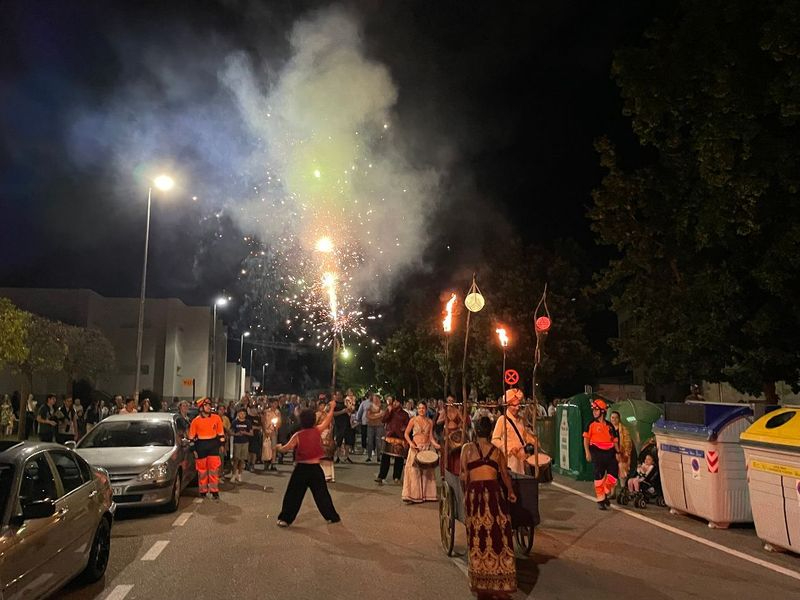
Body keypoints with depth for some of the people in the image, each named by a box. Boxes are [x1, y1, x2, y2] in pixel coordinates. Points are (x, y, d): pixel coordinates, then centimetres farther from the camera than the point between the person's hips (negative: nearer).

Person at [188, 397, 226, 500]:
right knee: (202, 470, 8)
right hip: (201, 446, 0)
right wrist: (194, 449, 0)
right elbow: (191, 437, 3)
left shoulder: (216, 418, 0)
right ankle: (203, 491, 20)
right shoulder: (195, 421, -3)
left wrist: (221, 444, 4)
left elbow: (221, 433, 8)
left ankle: (214, 491, 7)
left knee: (214, 469, -1)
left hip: (213, 446, 1)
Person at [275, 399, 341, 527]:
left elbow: (286, 448, -6)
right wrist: (332, 407, 24)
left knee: (293, 494, 8)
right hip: (315, 468, 2)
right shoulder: (318, 431, -5)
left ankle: (285, 519, 9)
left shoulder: (298, 435, -9)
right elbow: (327, 419, 10)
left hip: (301, 468, -2)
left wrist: (279, 447, 16)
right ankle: (332, 516, 20)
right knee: (322, 493, 13)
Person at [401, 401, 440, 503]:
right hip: (415, 447, -3)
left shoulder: (430, 422, 9)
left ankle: (426, 494, 14)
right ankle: (413, 495, -1)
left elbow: (431, 436, 7)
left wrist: (435, 444, -11)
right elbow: (406, 434, -1)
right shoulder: (413, 420, 0)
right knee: (414, 471, -6)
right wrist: (410, 443, -17)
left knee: (426, 471, 5)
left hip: (427, 448, 3)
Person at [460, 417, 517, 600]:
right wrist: (511, 492, 34)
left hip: (474, 492, -1)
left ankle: (481, 585, 15)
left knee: (478, 538, 8)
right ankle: (500, 585, 11)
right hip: (494, 491, 1)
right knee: (498, 536, 7)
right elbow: (505, 475, 16)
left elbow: (463, 476, -2)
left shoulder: (467, 448, 4)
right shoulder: (497, 450, 9)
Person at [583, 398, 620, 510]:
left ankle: (605, 494, 22)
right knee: (599, 477, 2)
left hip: (610, 453, 3)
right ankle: (600, 500, 12)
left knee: (614, 475, 0)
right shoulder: (591, 424, -1)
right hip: (597, 453, -3)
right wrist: (587, 452, -12)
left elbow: (615, 440, 14)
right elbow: (586, 438, -4)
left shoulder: (609, 425, 9)